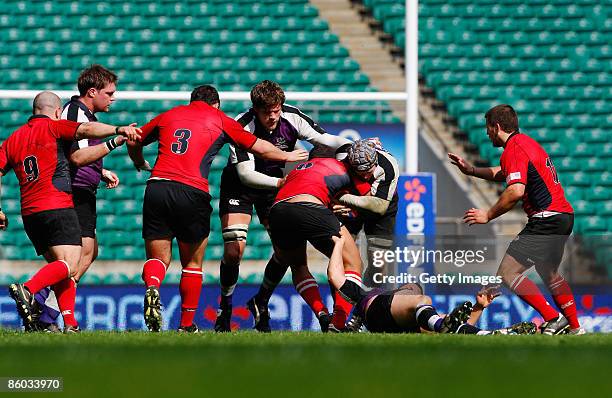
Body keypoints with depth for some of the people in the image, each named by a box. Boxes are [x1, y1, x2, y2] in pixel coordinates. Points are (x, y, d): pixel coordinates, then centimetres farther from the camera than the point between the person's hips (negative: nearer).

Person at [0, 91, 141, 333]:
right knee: (69, 266, -13)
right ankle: (27, 289, -35)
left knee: (59, 266, 11)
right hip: (58, 206, -7)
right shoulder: (53, 127, 3)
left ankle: (70, 322, -1)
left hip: (29, 213, 7)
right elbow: (86, 130, -15)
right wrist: (118, 130, -24)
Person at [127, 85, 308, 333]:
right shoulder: (220, 120, 15)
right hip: (192, 192, -2)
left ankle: (152, 287, -24)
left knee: (158, 258, 9)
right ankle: (187, 325, 16)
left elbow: (134, 143, 30)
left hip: (157, 188, 2)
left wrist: (141, 164, 52)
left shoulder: (168, 115, 21)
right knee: (192, 264, 15)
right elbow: (260, 148, 22)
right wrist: (287, 156, 40)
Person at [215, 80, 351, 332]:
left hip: (276, 184, 4)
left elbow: (325, 140, -10)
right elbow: (245, 173, -31)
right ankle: (224, 309, 7)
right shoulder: (242, 127, -28)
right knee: (234, 250, -16)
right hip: (239, 186, -4)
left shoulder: (292, 118, -18)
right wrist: (279, 183, -43)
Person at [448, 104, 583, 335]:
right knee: (548, 273, 28)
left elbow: (516, 191, -26)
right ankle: (575, 327, 29)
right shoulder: (526, 142, 19)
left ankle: (553, 319, -16)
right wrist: (471, 170, 32)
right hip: (564, 215, 11)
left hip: (546, 219, -11)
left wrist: (488, 215, -16)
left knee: (508, 272, -12)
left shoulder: (514, 149, -13)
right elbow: (502, 173, 36)